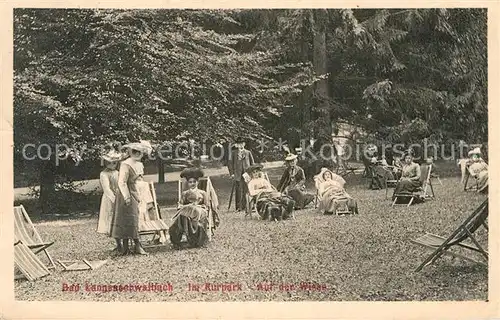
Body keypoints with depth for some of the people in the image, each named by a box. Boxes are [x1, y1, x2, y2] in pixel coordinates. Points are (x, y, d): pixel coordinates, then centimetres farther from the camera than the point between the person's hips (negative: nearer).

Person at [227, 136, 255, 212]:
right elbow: (230, 163, 7)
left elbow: (252, 163, 15)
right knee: (238, 191, -4)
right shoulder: (233, 153, 9)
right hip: (237, 175, -1)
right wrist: (231, 173, -2)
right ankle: (238, 207, 1)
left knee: (247, 190, -3)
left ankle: (246, 206, 4)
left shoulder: (248, 152, 13)